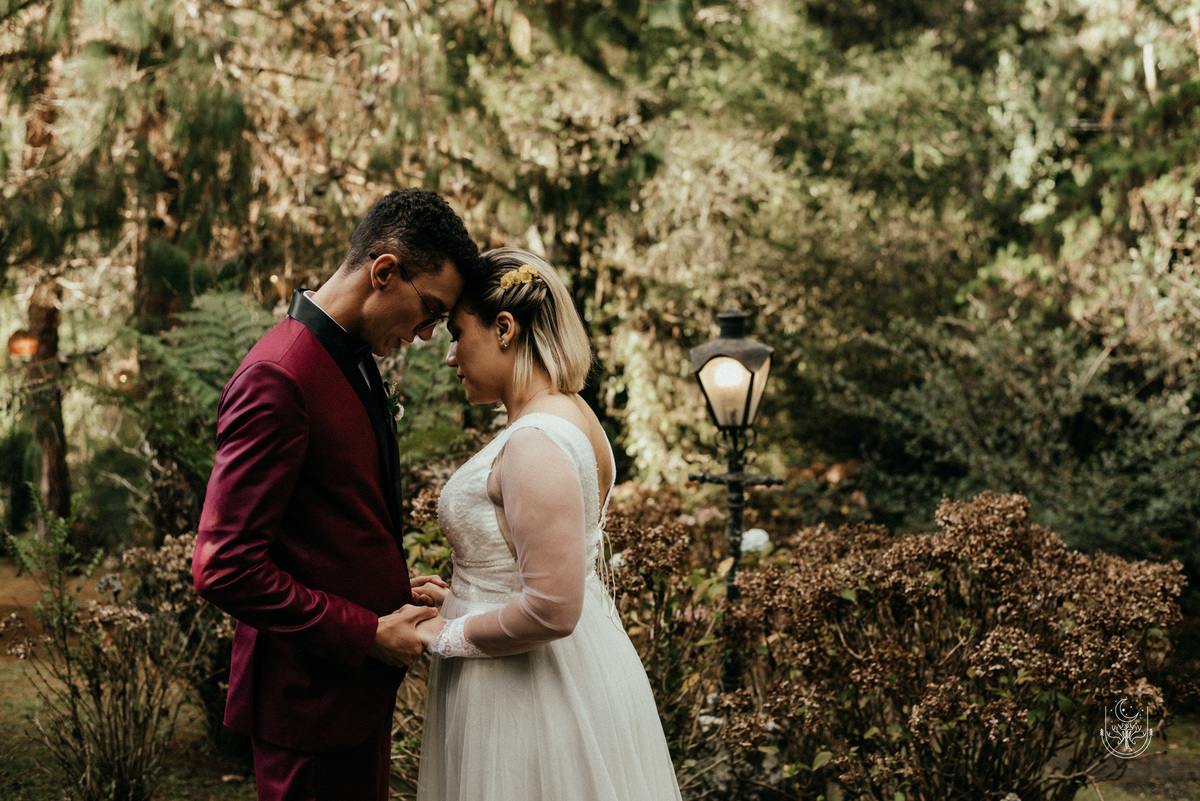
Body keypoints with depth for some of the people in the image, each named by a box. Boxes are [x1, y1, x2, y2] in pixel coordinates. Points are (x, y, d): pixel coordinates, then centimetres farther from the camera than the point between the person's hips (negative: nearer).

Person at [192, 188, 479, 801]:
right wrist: (368, 634, -19)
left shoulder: (352, 358, 10)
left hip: (361, 684, 9)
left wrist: (391, 588, 6)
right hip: (311, 699, -9)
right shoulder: (276, 379, -21)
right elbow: (224, 570, -24)